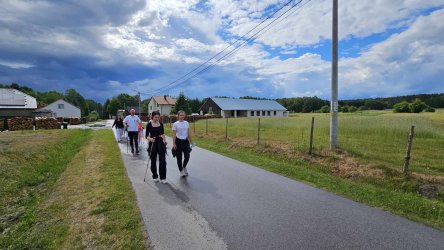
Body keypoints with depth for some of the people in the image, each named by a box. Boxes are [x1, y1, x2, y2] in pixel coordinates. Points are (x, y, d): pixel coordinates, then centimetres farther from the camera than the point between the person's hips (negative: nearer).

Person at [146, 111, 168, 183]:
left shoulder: (161, 124, 4)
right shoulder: (149, 124, -6)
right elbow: (146, 135, -7)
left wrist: (165, 140, -2)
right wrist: (150, 139, -28)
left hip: (160, 143, 2)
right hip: (153, 143, -2)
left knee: (162, 160, -2)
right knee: (153, 161, 8)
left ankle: (163, 177, 6)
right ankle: (155, 177, 24)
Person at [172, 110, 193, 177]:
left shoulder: (186, 123, 5)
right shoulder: (175, 124, -6)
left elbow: (188, 133, 9)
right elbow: (174, 135, -7)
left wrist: (191, 141, 9)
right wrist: (174, 144, -11)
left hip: (185, 141, 3)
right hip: (178, 141, -3)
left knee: (187, 156, 0)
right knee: (179, 157, 5)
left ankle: (184, 167, 30)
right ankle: (181, 171, 21)